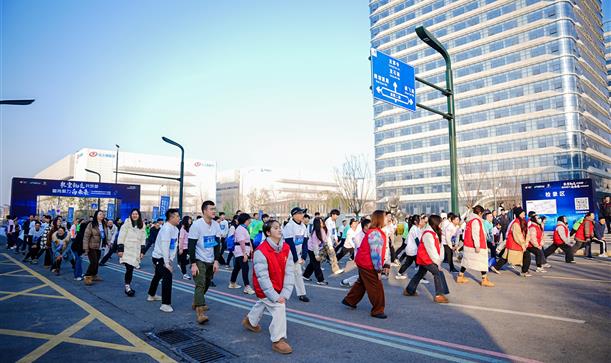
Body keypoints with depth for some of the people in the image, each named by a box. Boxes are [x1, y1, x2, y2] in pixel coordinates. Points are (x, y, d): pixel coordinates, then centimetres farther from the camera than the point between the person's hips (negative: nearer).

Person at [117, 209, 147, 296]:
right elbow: (121, 237, -4)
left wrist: (142, 251, 8)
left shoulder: (142, 225, 9)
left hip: (136, 251, 4)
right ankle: (127, 287, -3)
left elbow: (143, 239, 12)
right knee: (129, 269, -12)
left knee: (131, 269, 6)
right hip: (127, 250, -4)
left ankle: (128, 286, 20)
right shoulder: (127, 223, -2)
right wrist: (120, 249, -9)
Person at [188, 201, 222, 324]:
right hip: (199, 260, -6)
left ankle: (196, 302, 38)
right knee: (200, 285, -12)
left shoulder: (216, 225, 1)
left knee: (206, 284, 15)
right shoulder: (196, 225, -16)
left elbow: (217, 244, 4)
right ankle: (200, 313, -12)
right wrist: (193, 264, -18)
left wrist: (216, 261, -3)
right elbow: (191, 246, -15)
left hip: (210, 261, 6)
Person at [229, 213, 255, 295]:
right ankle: (247, 287, -16)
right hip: (241, 252, -11)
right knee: (245, 268, -14)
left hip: (242, 252, 11)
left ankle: (232, 283, 31)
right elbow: (242, 242, -23)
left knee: (237, 267, 19)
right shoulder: (241, 229, -17)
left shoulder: (244, 228, 15)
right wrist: (244, 254, -26)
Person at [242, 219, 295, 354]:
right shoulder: (261, 251, -28)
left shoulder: (286, 248, -11)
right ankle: (278, 340, 0)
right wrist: (275, 297, -27)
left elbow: (289, 272, -12)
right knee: (279, 308, -18)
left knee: (263, 304, 28)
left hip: (278, 288, 7)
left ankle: (250, 321, 57)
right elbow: (263, 277, -27)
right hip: (265, 289, -7)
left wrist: (285, 294, -19)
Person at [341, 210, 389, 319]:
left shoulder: (379, 232, 9)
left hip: (364, 263, 10)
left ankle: (349, 301, 37)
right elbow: (375, 253, -24)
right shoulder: (375, 233, -24)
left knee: (362, 283, 23)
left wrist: (386, 264, 7)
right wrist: (378, 270, -19)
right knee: (376, 288, 0)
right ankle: (377, 311, 12)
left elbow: (384, 249, 12)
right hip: (367, 264, -10)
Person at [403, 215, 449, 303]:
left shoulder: (434, 233, 8)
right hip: (426, 258, -10)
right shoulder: (428, 234, -23)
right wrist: (437, 262, -16)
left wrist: (439, 259, -3)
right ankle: (439, 295, -8)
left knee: (420, 274, 19)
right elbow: (431, 250, -22)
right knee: (438, 273, -12)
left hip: (424, 259, 10)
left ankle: (409, 290, 31)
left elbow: (439, 247, 4)